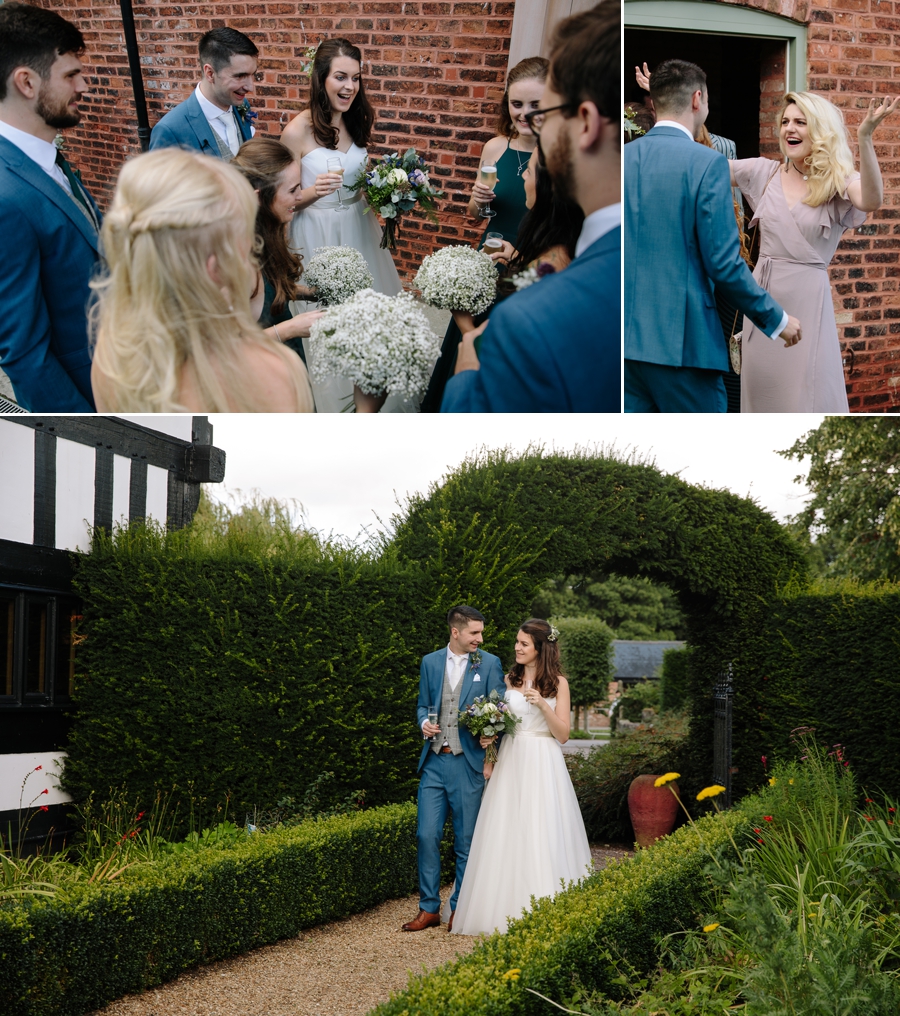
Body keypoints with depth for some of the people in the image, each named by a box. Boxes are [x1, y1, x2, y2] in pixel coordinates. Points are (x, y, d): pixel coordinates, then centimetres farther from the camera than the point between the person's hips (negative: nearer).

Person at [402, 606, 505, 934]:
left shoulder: (489, 664, 3)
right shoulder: (430, 663, 10)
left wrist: (491, 735, -13)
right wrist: (424, 723, -4)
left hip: (468, 762, -2)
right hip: (434, 762, 2)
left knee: (466, 841, 3)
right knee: (427, 835, -3)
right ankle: (429, 908, 6)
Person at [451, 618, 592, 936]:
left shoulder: (558, 683, 2)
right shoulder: (509, 680, 11)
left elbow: (562, 734, -2)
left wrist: (543, 705, -15)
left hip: (542, 766, -3)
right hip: (510, 763, 3)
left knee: (541, 836, -6)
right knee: (506, 836, 0)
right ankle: (508, 909, 4)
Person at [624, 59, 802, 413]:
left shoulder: (623, 159, 7)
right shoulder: (707, 164, -9)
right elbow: (724, 263, -12)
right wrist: (777, 320, 0)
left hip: (626, 339, 5)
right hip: (681, 341, -5)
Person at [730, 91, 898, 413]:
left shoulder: (839, 183, -3)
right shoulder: (765, 173, 7)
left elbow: (871, 201, -25)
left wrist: (864, 137, -36)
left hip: (807, 301, -4)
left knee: (807, 396, -3)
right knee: (762, 391, 9)